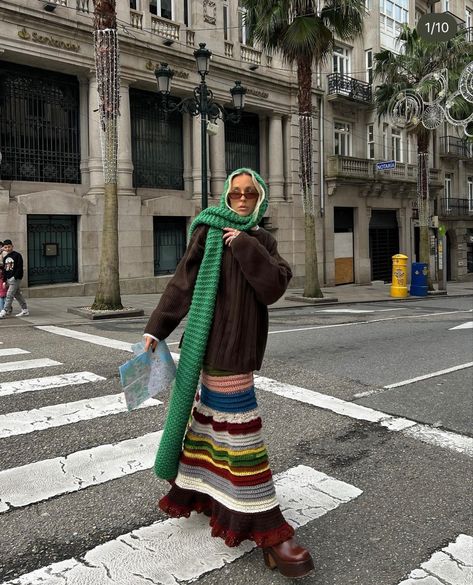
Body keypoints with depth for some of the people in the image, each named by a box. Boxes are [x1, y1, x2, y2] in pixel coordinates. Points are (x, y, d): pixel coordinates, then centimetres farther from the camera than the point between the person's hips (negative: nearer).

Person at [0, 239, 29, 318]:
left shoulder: (17, 255, -6)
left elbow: (20, 268, -11)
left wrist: (15, 277, -16)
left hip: (15, 279, -7)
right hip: (8, 279, 7)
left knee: (9, 295, -10)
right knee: (17, 295, 10)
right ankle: (25, 311, 17)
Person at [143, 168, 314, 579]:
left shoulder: (262, 240, 11)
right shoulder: (208, 232, 1)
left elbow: (275, 286, -6)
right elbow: (182, 282, -4)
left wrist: (245, 246, -13)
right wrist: (156, 329, -6)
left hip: (242, 342, 4)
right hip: (216, 340, -4)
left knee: (212, 416, 14)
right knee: (238, 426, -3)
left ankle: (193, 488, 32)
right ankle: (265, 528, 5)